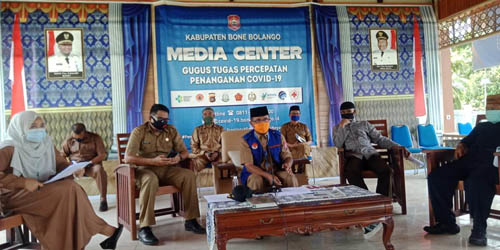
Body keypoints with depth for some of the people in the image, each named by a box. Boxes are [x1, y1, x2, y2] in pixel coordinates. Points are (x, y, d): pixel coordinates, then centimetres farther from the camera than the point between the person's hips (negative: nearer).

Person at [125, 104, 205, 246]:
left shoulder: (171, 130, 9)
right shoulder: (139, 131, -4)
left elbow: (184, 151, 11)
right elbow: (128, 158, -13)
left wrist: (179, 157, -15)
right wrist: (153, 161, -24)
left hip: (167, 169, 4)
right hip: (146, 168, -4)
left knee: (189, 175, -22)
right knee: (150, 180, -39)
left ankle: (190, 220, -14)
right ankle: (144, 228, -34)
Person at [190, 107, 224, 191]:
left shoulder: (220, 129, 17)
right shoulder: (198, 129, 16)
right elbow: (194, 146, 9)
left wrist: (217, 153, -10)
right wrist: (204, 153, -8)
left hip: (217, 155, -1)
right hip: (202, 155, 1)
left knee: (216, 164, -36)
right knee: (195, 163, -32)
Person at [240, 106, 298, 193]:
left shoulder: (278, 136, 3)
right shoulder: (246, 140, -7)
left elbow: (288, 157, 6)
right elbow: (249, 166, -14)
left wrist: (287, 165, -21)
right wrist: (269, 176, -29)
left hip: (277, 171, 2)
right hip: (257, 173, -2)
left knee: (291, 178, -26)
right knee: (256, 181, -35)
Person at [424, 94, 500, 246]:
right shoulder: (481, 127, 36)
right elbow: (466, 141, 39)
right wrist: (461, 147, 13)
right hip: (469, 161, 6)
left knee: (475, 181, -40)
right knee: (436, 177, -16)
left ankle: (479, 229, -29)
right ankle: (446, 222, -14)